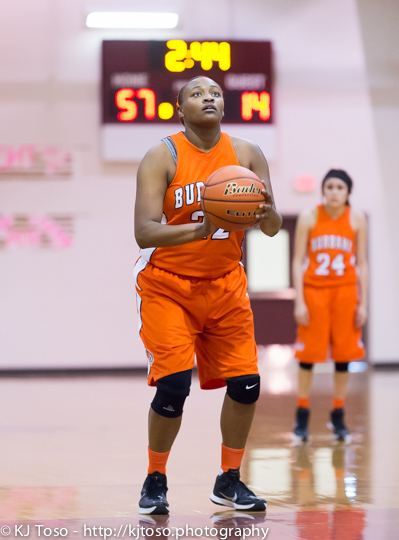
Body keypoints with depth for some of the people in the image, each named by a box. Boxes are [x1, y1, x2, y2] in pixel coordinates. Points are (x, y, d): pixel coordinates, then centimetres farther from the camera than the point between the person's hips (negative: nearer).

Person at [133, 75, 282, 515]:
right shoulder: (162, 157, -15)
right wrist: (200, 230, -40)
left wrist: (265, 214, -27)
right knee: (173, 385, -14)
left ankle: (229, 481, 18)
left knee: (245, 383, -1)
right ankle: (155, 482, 8)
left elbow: (273, 227, -3)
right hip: (167, 285, -4)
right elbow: (144, 232, -24)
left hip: (224, 282, 4)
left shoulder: (247, 155, -4)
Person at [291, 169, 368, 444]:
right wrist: (299, 301, -8)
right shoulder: (309, 217, -3)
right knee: (308, 355, 0)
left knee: (343, 354, 3)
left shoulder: (357, 219, 0)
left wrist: (363, 303, -2)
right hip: (313, 290, -1)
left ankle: (338, 417, 13)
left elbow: (362, 263, 3)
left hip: (346, 292, 1)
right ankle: (302, 417, 8)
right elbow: (298, 261, -2)